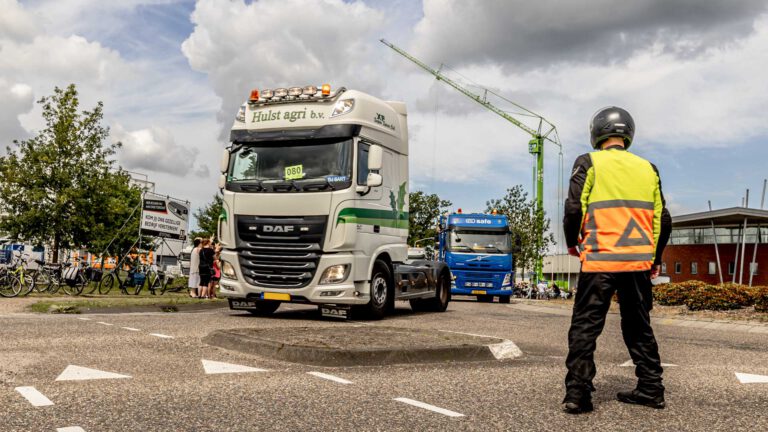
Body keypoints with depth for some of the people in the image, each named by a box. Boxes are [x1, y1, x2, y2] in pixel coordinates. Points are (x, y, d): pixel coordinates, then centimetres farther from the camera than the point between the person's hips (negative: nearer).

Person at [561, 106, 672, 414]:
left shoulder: (590, 163, -1)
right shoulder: (647, 169, 11)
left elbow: (574, 208, -9)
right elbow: (663, 220, 11)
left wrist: (572, 243, 9)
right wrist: (655, 257, 22)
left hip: (600, 260, -4)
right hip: (639, 262, 4)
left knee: (585, 327, 1)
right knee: (639, 327, 17)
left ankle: (577, 393, -3)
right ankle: (650, 389, 20)